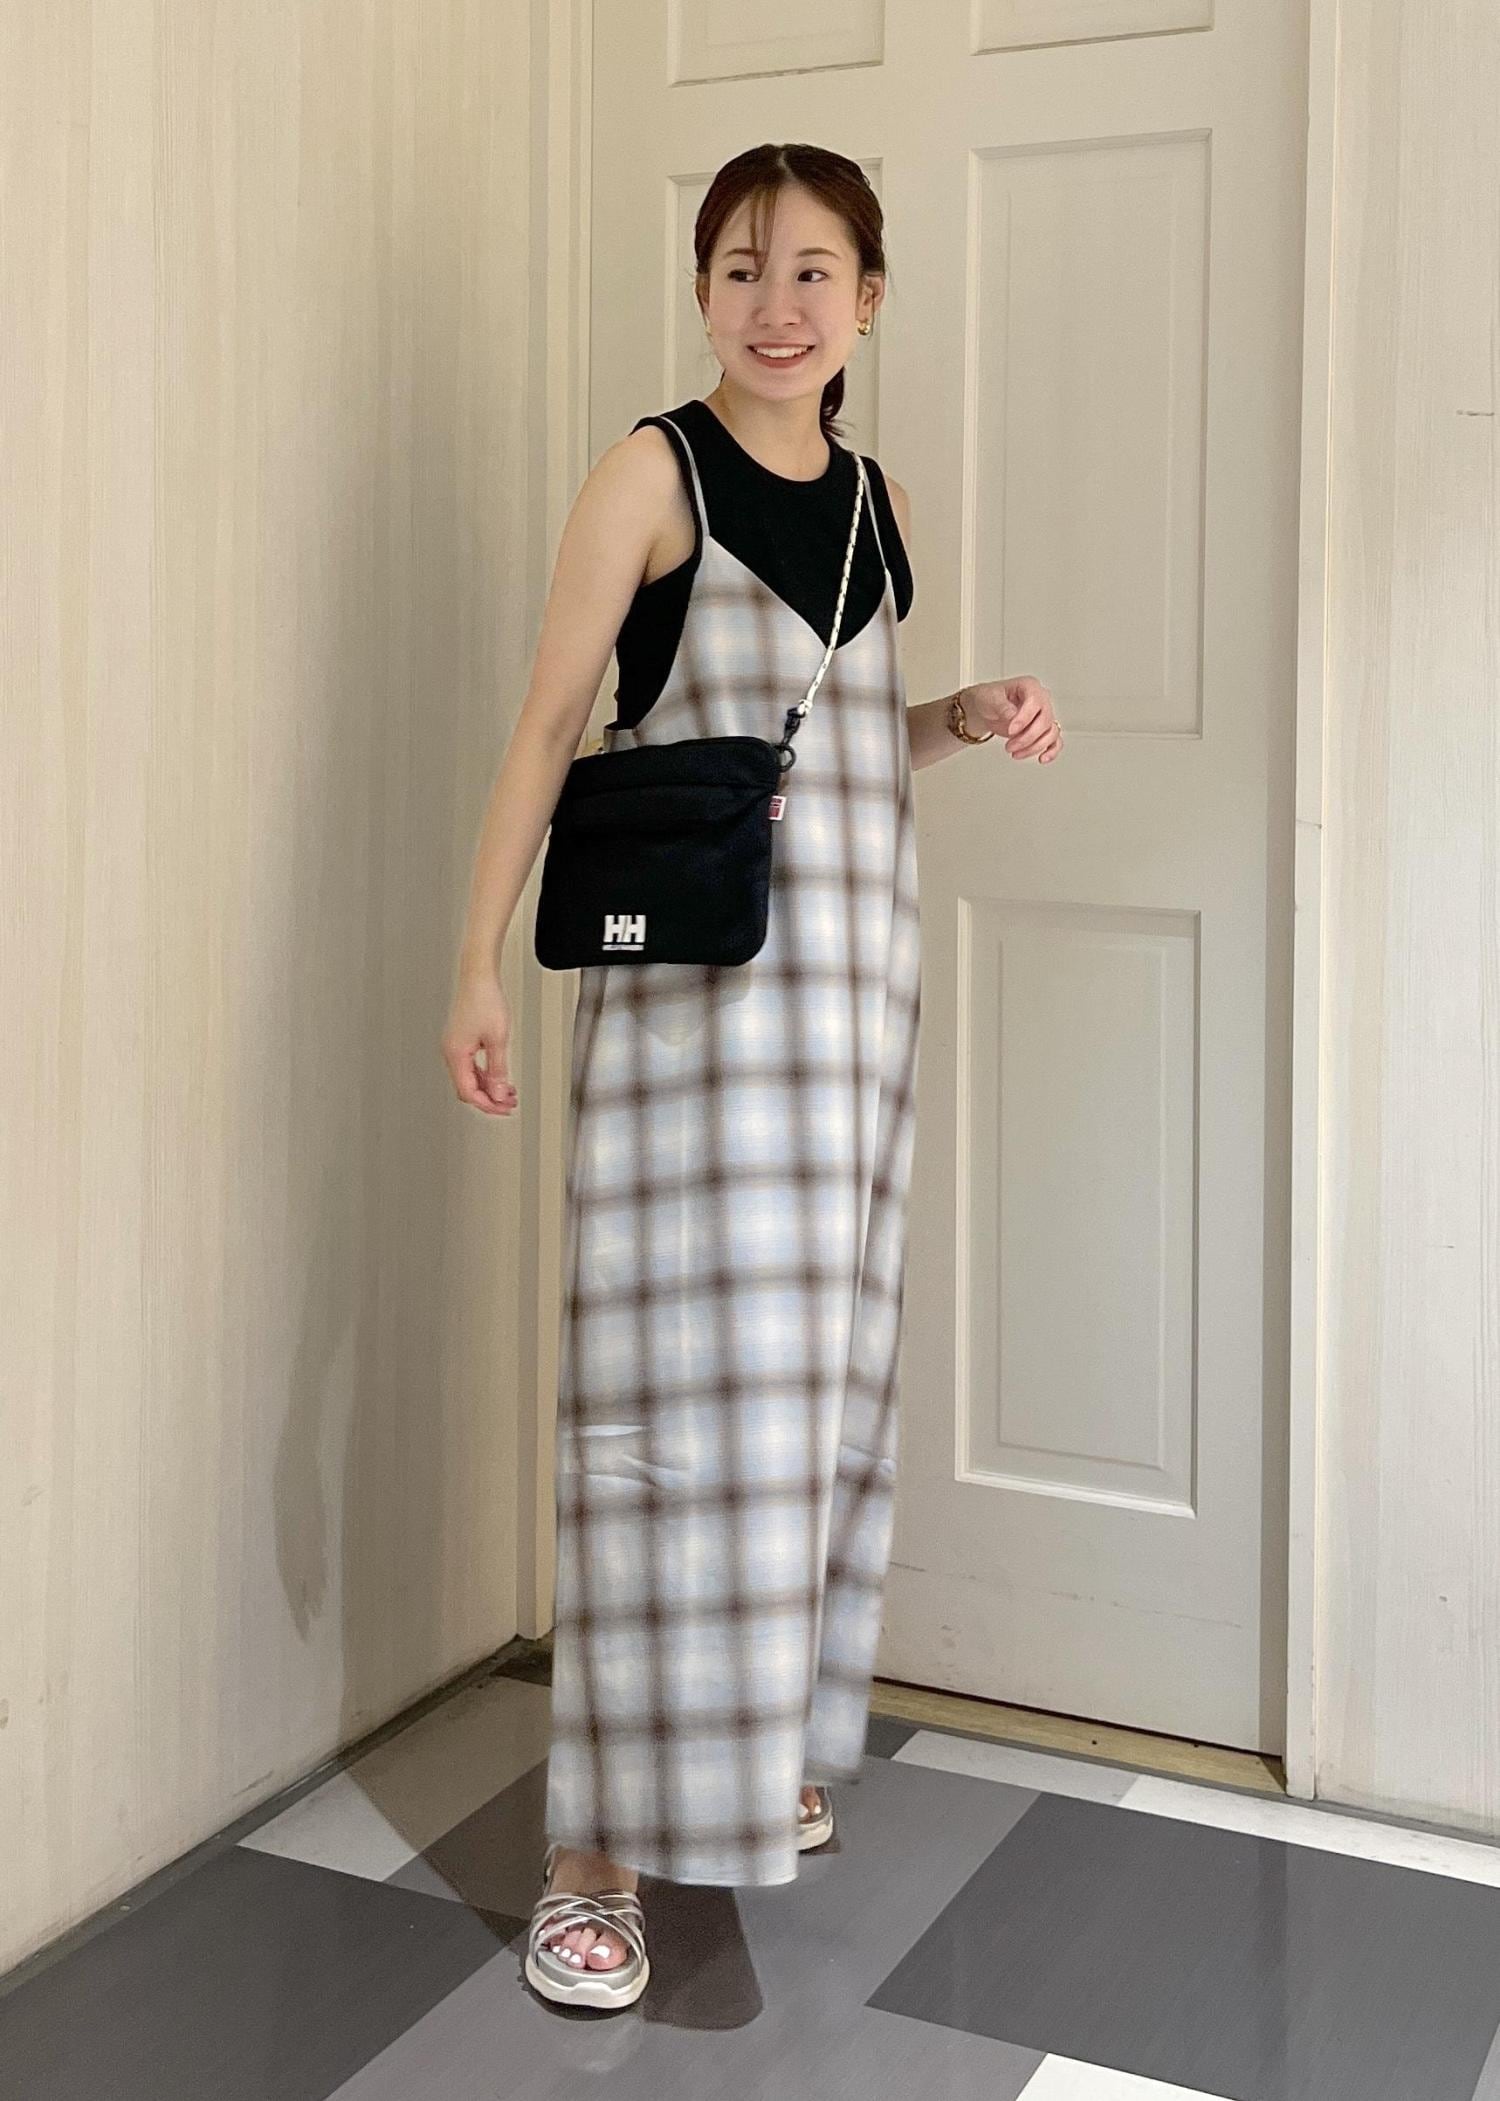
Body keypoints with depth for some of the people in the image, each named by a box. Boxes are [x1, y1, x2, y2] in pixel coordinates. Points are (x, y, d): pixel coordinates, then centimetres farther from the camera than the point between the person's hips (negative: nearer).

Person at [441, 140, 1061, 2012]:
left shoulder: (881, 504, 14)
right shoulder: (654, 472, -3)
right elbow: (548, 723, -7)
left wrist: (973, 717, 5)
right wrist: (480, 963, -13)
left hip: (857, 978, 6)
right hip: (690, 982, -6)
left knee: (819, 1364, 11)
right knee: (676, 1383, -9)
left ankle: (770, 1739, 28)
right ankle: (604, 1842, -1)